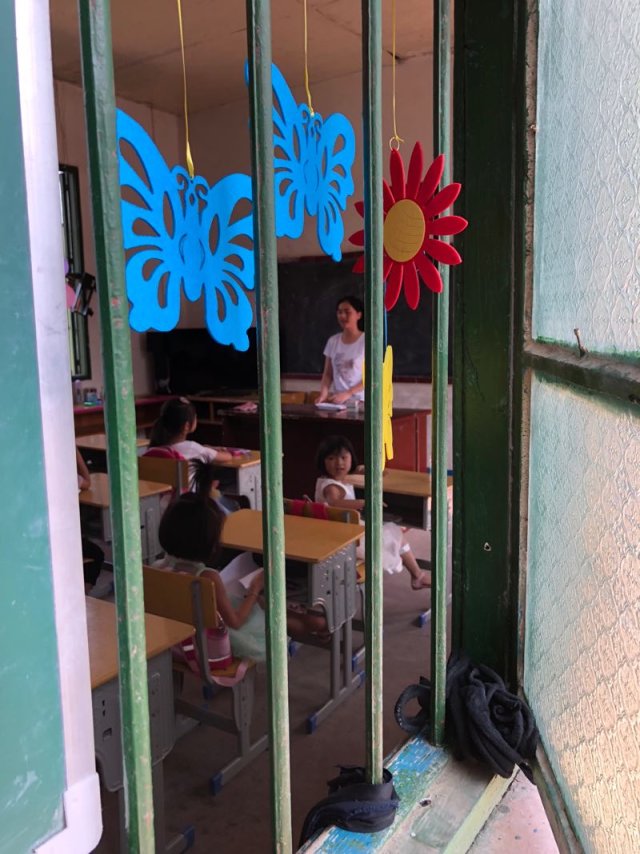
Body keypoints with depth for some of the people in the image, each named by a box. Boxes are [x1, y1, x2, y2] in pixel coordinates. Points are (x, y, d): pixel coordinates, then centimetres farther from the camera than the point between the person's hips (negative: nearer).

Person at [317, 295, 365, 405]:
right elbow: (328, 374, 12)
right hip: (337, 401, 3)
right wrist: (324, 393, -7)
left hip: (360, 401, -3)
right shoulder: (333, 341, 10)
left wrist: (347, 394, -17)